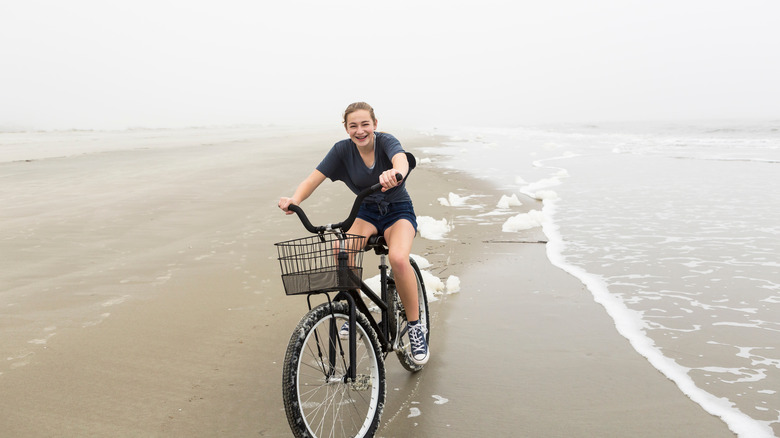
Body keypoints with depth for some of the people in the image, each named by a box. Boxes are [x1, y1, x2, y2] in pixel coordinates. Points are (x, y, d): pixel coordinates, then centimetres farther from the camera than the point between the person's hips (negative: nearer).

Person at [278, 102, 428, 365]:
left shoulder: (386, 141, -18)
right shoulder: (342, 150, -9)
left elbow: (402, 161, -41)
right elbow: (313, 179, -16)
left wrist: (394, 173, -66)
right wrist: (294, 200, -38)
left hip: (398, 211, -3)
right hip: (366, 212, 3)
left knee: (398, 258, -34)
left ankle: (415, 326, -13)